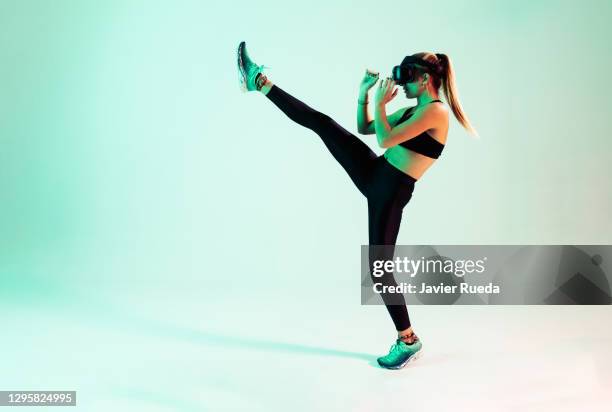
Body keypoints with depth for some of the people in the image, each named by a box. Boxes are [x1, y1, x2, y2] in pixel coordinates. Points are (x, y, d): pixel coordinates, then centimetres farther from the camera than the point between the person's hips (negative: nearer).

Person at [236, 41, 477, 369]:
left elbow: (385, 139, -22)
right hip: (373, 174, 8)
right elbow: (364, 128, 22)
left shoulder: (436, 111, -14)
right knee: (321, 123, 0)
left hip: (391, 191, -8)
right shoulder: (412, 111, 14)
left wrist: (380, 103, -9)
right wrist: (363, 95, 10)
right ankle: (260, 82, 11)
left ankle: (408, 340, 13)